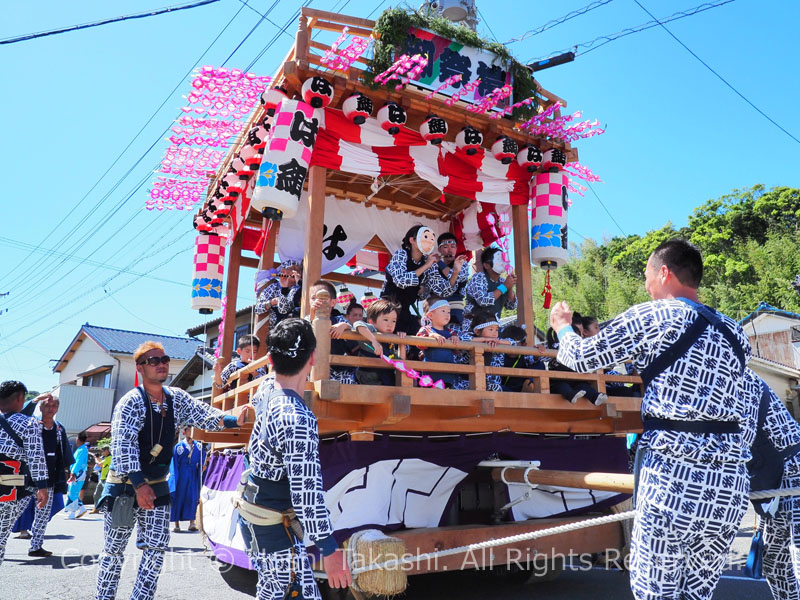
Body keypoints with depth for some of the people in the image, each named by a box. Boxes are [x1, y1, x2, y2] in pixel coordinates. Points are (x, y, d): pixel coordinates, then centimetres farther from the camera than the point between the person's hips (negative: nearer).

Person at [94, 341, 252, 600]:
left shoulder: (177, 398, 0)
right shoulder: (131, 402, -17)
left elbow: (203, 415, -9)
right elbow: (124, 446, -24)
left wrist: (233, 419, -29)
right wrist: (139, 485, -31)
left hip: (157, 485, 5)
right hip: (125, 485, -5)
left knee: (157, 546, 6)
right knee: (114, 548, 7)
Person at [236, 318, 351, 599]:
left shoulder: (266, 392, -3)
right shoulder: (297, 419, -29)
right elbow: (307, 492, -30)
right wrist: (330, 549, -24)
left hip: (253, 519, 9)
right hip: (274, 528, -9)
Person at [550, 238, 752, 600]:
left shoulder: (650, 316, -5)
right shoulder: (734, 332, 13)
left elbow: (582, 358, 1)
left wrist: (563, 328, 22)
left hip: (673, 476, -6)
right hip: (731, 483, 6)